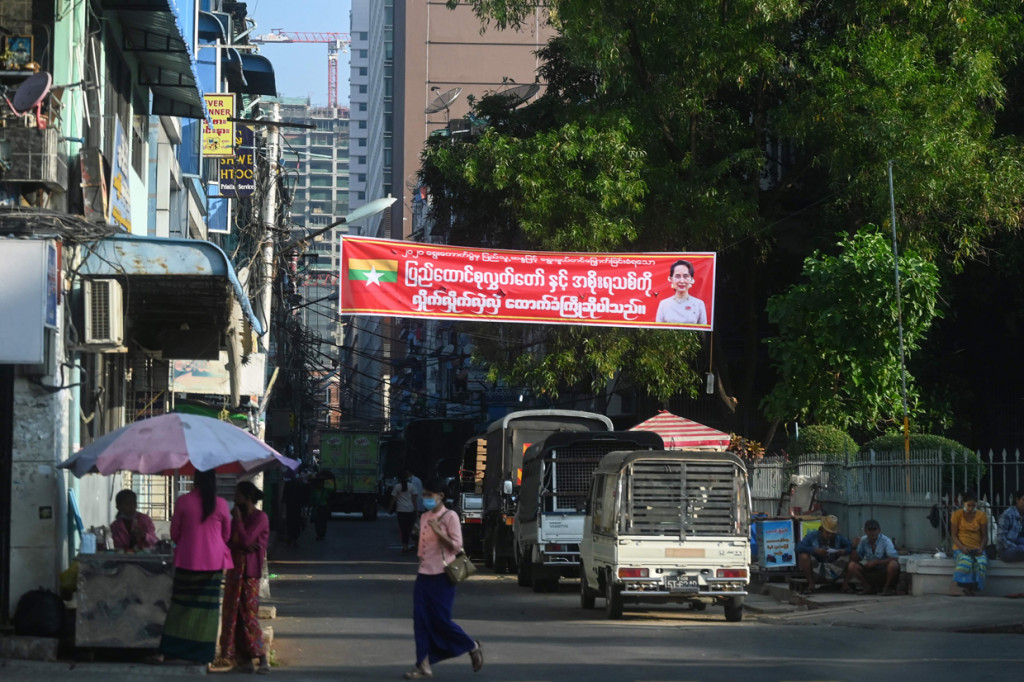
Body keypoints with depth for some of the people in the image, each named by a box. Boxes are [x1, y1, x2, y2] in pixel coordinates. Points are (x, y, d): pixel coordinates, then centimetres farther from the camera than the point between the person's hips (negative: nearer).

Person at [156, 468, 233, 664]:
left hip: (187, 559, 0)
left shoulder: (183, 501, -6)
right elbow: (226, 534, 10)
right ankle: (203, 653, 6)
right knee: (208, 606, 5)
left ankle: (166, 651, 1)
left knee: (180, 605, 5)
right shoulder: (221, 505, -3)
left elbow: (174, 533, 3)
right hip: (214, 560, 0)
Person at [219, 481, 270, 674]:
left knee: (249, 614, -12)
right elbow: (227, 541, 7)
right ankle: (244, 658, 8)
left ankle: (262, 660, -11)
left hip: (249, 571, -8)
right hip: (235, 569, 8)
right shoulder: (239, 517, 15)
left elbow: (245, 539, -19)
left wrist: (237, 518, -9)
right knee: (234, 614, 5)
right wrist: (244, 547, -12)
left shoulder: (260, 518, -8)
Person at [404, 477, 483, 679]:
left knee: (441, 621, -4)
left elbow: (456, 546, -11)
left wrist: (438, 531, -22)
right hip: (424, 575, 7)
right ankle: (424, 666, 1)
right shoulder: (425, 517, 13)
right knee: (421, 621, 0)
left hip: (441, 576, -7)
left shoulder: (450, 517, -8)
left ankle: (473, 647, 19)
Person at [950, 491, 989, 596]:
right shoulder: (957, 515, 2)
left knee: (982, 562, -33)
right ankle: (956, 585, -42)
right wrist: (962, 547, -17)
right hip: (960, 549, -2)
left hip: (976, 549, 2)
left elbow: (984, 535, 8)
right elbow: (954, 535, 0)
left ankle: (972, 588, -32)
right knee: (966, 560, -38)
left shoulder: (981, 516, 6)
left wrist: (980, 548, -11)